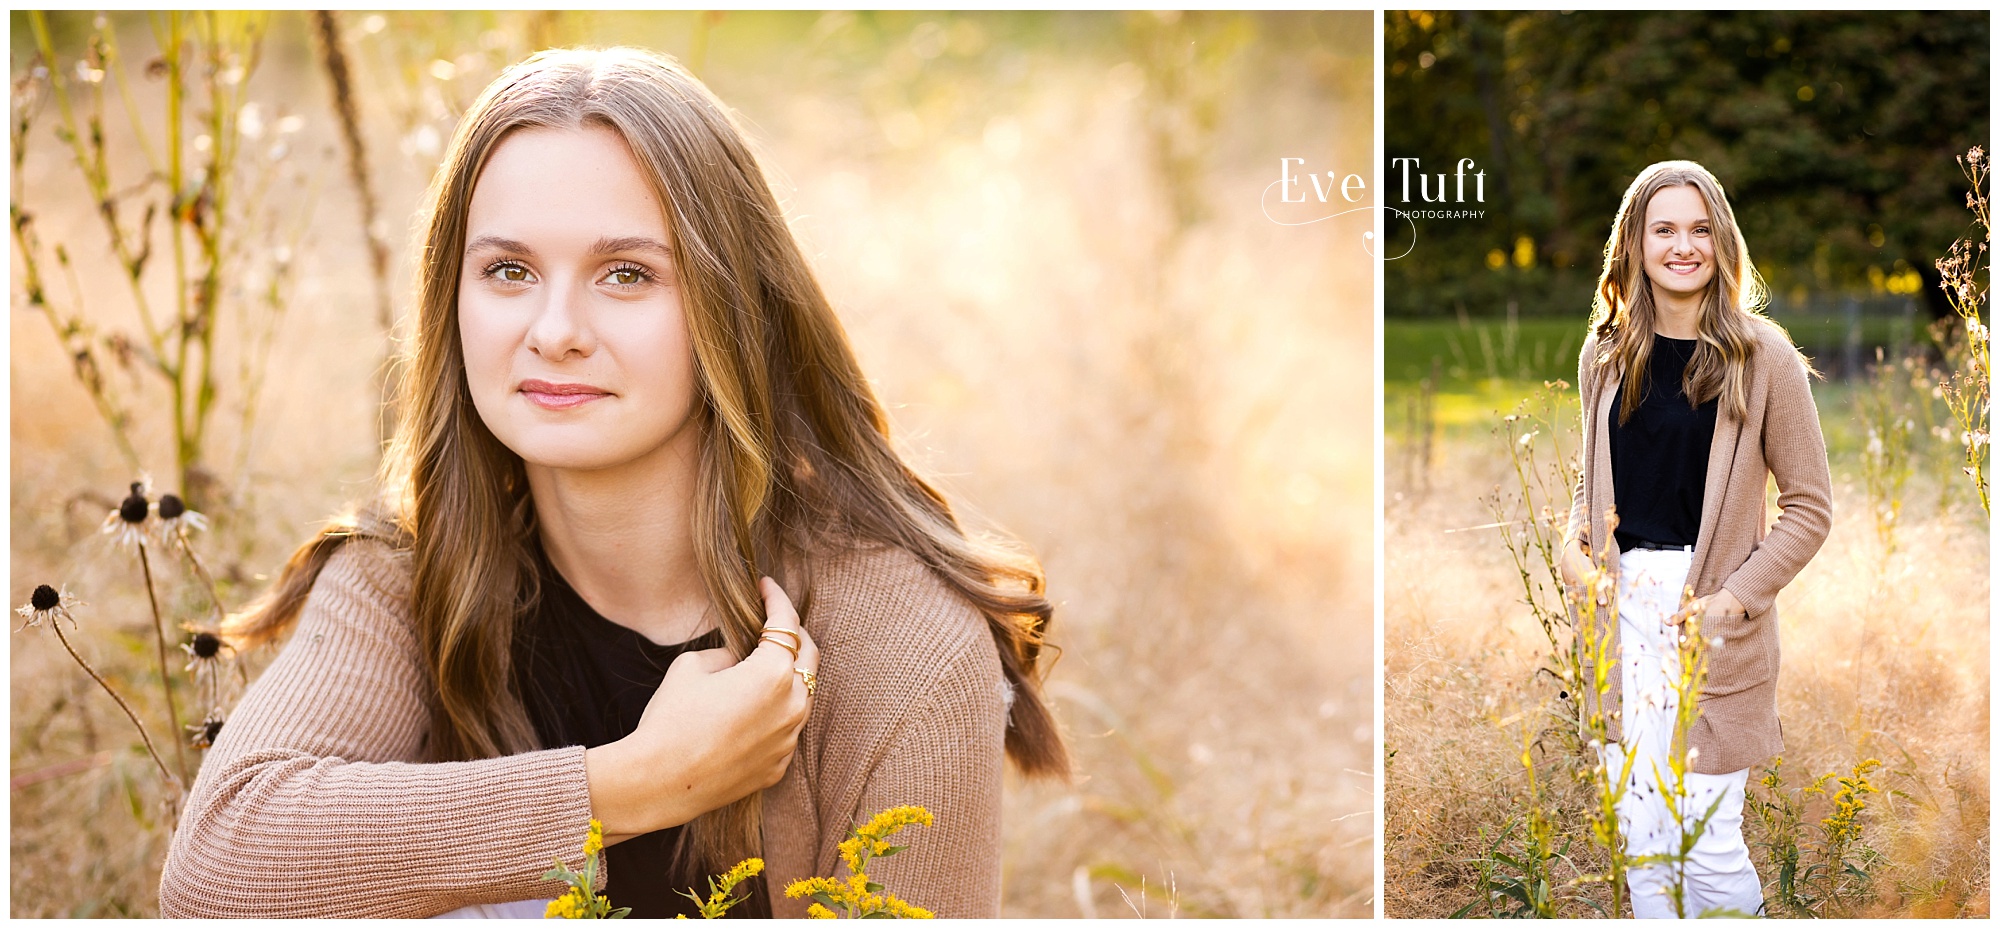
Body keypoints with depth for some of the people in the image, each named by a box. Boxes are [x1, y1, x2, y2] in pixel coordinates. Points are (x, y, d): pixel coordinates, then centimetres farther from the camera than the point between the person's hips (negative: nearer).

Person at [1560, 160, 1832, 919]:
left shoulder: (1762, 357, -5)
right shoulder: (1608, 355, 8)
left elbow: (1811, 505, -3)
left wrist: (1735, 599, -12)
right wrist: (1574, 548, -1)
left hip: (1709, 617, -4)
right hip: (1622, 608, 4)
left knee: (1709, 842, -4)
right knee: (1641, 839, 8)